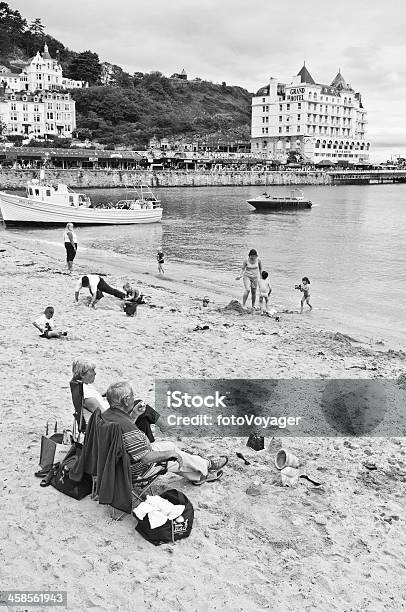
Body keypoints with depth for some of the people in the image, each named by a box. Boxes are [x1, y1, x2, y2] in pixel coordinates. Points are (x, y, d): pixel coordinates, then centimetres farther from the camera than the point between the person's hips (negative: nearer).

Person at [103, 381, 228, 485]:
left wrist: (133, 414, 6)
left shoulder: (106, 415, -8)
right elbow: (146, 458, -31)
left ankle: (199, 476, 38)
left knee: (170, 446, 21)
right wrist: (170, 454, -17)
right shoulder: (128, 428, -37)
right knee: (180, 457, 10)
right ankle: (207, 465, 39)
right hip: (137, 470, -9)